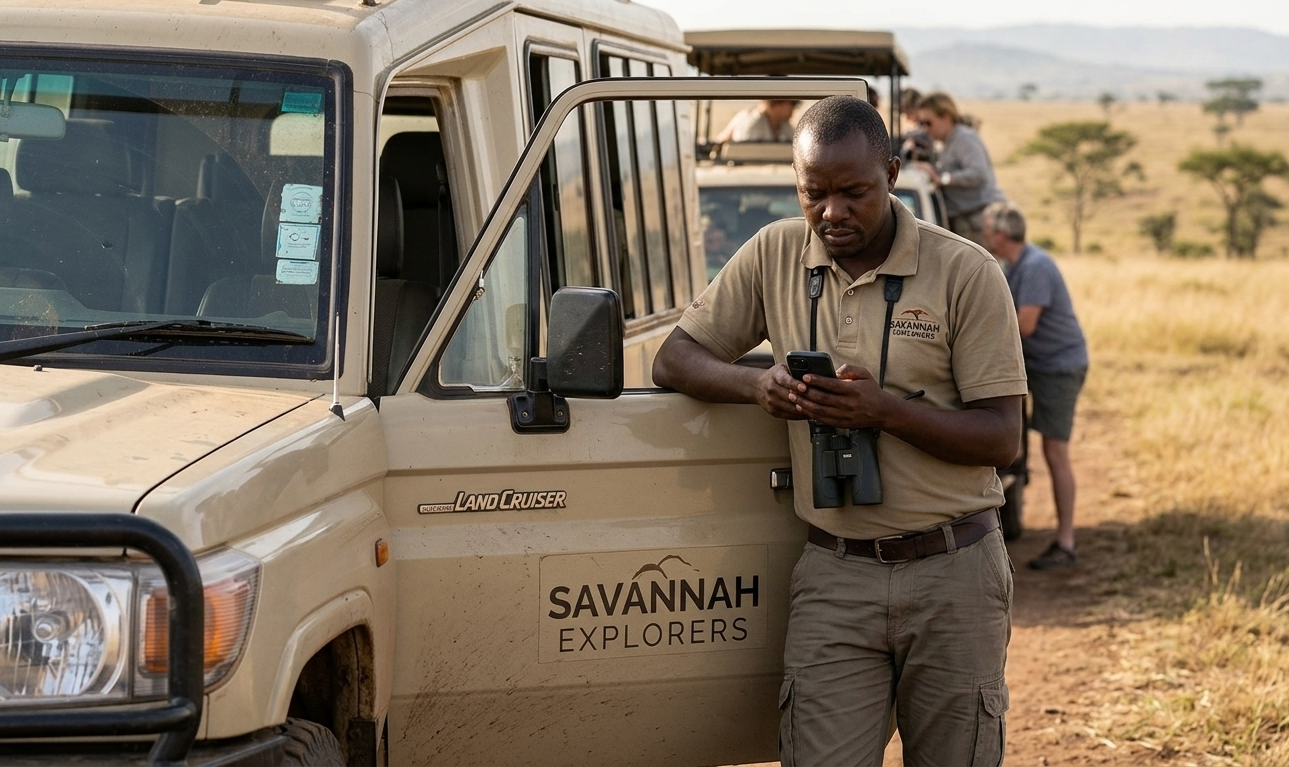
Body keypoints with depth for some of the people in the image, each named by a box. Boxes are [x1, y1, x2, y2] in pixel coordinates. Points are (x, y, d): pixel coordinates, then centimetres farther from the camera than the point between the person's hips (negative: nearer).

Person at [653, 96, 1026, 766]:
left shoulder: (966, 273, -5)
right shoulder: (774, 256, 4)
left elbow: (1002, 438, -7)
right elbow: (673, 359, 8)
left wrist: (885, 410, -22)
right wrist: (758, 384, -12)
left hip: (953, 571, -1)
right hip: (834, 576, 1)